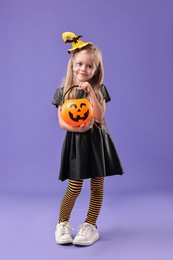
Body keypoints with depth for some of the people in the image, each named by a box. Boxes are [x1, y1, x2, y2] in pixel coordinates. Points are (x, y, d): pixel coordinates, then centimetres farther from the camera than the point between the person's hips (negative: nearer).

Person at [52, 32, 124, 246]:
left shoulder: (99, 89, 1)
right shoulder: (63, 91, 1)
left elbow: (99, 117, -11)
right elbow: (61, 122, -3)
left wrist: (90, 92, -18)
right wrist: (79, 127, -21)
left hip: (97, 141, 1)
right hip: (76, 142, -1)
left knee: (97, 186, 5)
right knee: (74, 186, 0)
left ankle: (90, 225, 19)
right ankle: (62, 223, 19)